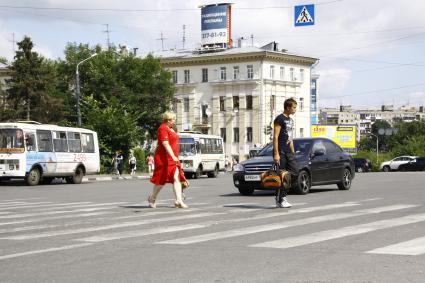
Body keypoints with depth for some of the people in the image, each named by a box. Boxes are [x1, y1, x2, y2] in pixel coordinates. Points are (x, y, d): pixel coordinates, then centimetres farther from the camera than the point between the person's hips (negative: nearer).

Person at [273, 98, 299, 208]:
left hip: (289, 151, 8)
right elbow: (275, 137, -13)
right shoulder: (279, 119, -8)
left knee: (295, 171, -3)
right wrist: (276, 154, -19)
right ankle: (280, 200, 0)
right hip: (281, 152, -8)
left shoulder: (290, 120, 19)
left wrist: (293, 153, 20)